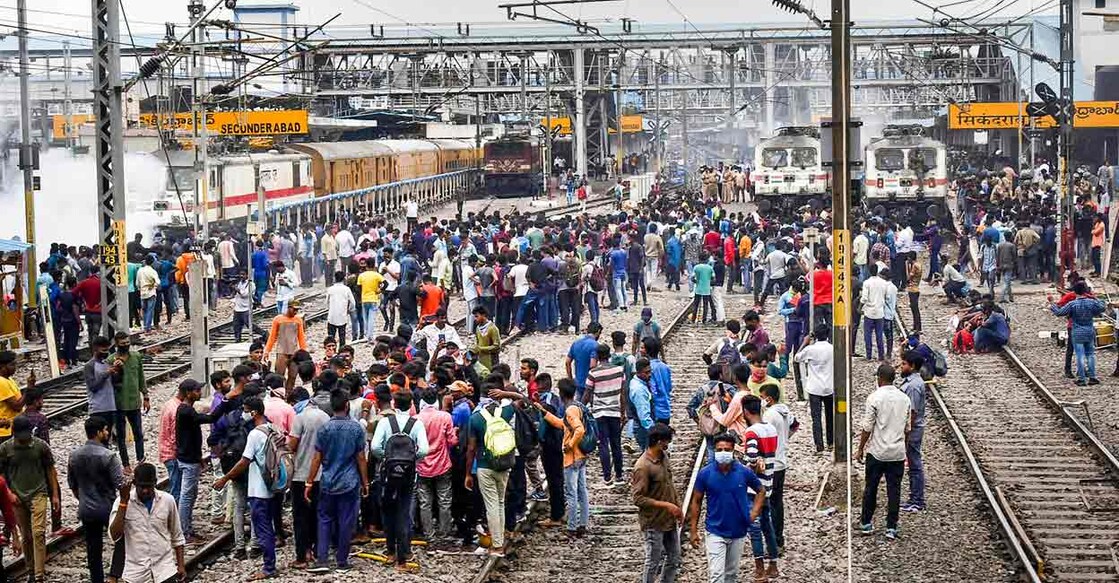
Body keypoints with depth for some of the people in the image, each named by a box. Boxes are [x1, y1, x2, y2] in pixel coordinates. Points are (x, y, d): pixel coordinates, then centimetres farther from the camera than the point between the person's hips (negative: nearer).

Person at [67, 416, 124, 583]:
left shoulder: (74, 455, -1)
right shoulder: (108, 456, -20)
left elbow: (72, 484, 10)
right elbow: (120, 484, -20)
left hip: (86, 511, 5)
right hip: (108, 508, -5)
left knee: (93, 548, 13)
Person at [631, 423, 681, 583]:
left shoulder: (664, 456, 1)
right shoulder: (643, 467, -24)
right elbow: (638, 498, -23)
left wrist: (678, 507, 11)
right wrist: (666, 505, -24)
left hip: (670, 520, 8)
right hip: (653, 523, -8)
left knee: (674, 559, 17)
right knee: (653, 563, 5)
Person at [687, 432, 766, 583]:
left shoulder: (744, 472, -9)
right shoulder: (705, 473, -11)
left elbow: (761, 491, 10)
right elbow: (696, 501, -1)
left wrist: (754, 513, -3)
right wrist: (694, 530, -2)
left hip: (738, 532, 2)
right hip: (715, 532, -2)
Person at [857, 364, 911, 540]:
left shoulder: (875, 398, -13)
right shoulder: (904, 399, 3)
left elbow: (867, 428, -11)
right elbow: (907, 428, 9)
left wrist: (860, 449, 0)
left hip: (877, 452, -3)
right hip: (898, 453, 3)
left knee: (871, 488, 10)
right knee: (894, 490, 6)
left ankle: (866, 523, 19)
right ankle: (891, 528, 8)